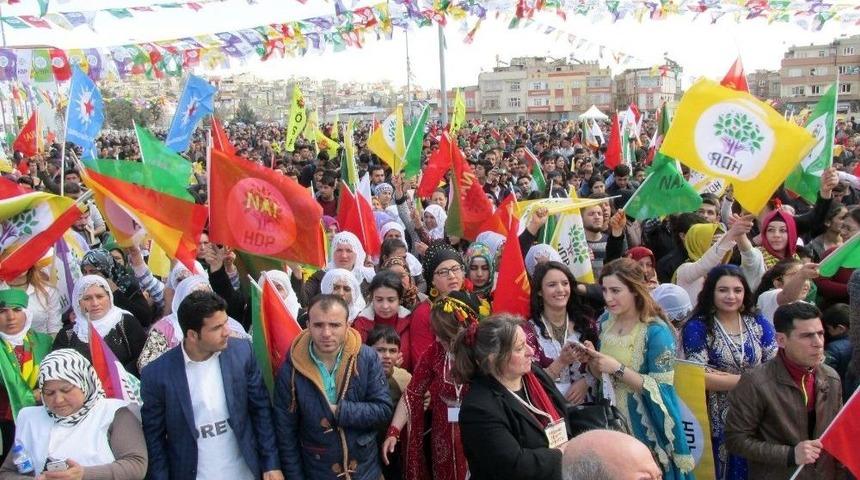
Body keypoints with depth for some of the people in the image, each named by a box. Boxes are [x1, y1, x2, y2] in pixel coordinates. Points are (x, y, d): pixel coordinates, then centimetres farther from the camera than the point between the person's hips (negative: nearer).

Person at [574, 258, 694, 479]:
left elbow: (660, 389, -19)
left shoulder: (656, 331, -18)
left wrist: (617, 369, -25)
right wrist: (591, 360, -9)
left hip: (645, 426, -6)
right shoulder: (606, 322, 1)